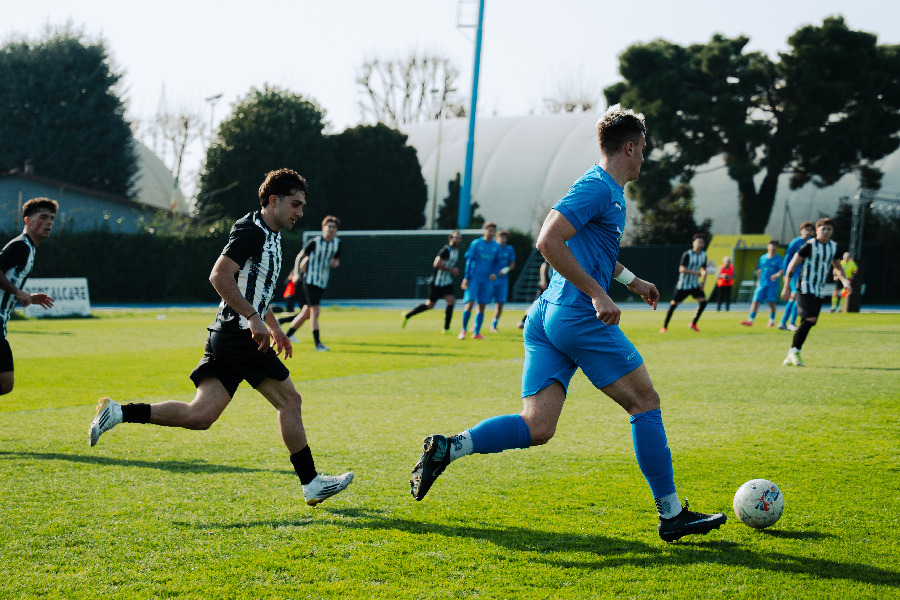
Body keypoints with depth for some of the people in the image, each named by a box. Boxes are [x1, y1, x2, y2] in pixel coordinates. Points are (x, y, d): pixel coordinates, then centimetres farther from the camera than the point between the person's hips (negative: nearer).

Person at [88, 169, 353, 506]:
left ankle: (119, 413, -3)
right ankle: (311, 484, 6)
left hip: (226, 338, 9)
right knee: (289, 400, -1)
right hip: (240, 336, -9)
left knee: (200, 416, -1)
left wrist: (274, 327, 32)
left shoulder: (271, 236, 21)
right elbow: (220, 276, -23)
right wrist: (253, 318, -25)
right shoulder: (251, 231, -12)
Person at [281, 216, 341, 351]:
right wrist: (296, 273, -10)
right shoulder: (315, 242, -9)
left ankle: (288, 335, 23)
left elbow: (337, 259, 19)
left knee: (307, 313, 10)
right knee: (315, 311, -13)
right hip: (310, 280, -6)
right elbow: (300, 256, 0)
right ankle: (317, 344, -10)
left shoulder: (337, 243, 6)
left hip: (322, 283, 6)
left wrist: (336, 263, -6)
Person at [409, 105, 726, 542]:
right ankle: (671, 515, 7)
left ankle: (446, 448, -12)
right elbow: (548, 242, -21)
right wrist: (597, 294, -20)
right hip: (580, 318, -10)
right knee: (645, 403, 1)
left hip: (546, 318, 10)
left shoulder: (609, 191, 22)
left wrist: (631, 281, 38)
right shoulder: (598, 187, -10)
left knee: (536, 428, 1)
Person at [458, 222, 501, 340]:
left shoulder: (496, 246, 8)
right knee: (470, 302, -13)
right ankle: (463, 329, 2)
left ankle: (476, 332, 9)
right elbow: (469, 261, -1)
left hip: (487, 280, 4)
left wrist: (494, 273, -6)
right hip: (474, 278, -4)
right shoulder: (476, 243, -2)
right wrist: (466, 278, -6)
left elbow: (497, 263, 15)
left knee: (482, 306, 3)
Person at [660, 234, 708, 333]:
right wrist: (694, 272, -30)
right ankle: (665, 326, 9)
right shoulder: (687, 254, -14)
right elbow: (682, 269, -21)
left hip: (695, 284, 5)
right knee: (674, 304, -4)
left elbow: (704, 270, 17)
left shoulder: (703, 255, 4)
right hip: (683, 284, -5)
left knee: (703, 301, -13)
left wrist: (703, 281, 2)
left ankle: (693, 324, -1)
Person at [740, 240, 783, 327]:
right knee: (755, 301, -5)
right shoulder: (763, 258, 11)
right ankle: (750, 321, -8)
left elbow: (782, 270, -15)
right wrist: (758, 280, 21)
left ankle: (772, 321, 10)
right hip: (762, 284, 3)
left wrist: (777, 275, -34)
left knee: (771, 302, -4)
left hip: (772, 284, -3)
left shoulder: (778, 259, -2)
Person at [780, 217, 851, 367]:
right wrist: (787, 287, -11)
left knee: (808, 323, 4)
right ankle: (795, 351, -9)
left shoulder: (833, 246, 10)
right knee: (810, 319, -22)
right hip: (805, 288, -7)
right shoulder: (809, 245, -10)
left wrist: (845, 281, 6)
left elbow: (837, 266, 25)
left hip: (819, 291, 7)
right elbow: (792, 264, -8)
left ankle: (790, 357, 12)